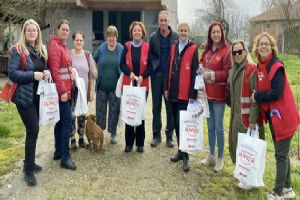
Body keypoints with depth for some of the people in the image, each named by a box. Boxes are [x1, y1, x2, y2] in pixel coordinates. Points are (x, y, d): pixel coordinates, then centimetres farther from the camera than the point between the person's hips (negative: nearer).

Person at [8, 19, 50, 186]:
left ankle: (29, 162, 28)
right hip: (25, 97, -7)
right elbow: (12, 73, -15)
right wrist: (32, 75, -23)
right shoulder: (17, 50, -8)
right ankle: (29, 169, 2)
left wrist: (47, 72, -2)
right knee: (33, 130, -10)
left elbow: (46, 68, 21)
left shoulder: (42, 50, 12)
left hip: (39, 96, 7)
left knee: (33, 129, 13)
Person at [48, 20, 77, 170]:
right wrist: (62, 91, -23)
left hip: (66, 88, 10)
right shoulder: (54, 46, -14)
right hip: (61, 90, -10)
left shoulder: (64, 46, 15)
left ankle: (58, 151, 24)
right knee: (67, 121, -9)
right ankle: (65, 157, -4)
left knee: (61, 120, 14)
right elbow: (55, 70, -21)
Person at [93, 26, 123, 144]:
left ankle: (113, 134, 21)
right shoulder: (101, 48, 1)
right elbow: (94, 61, 12)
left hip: (115, 86, -1)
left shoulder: (121, 49, -2)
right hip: (102, 85, 1)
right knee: (100, 110, 9)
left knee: (114, 110, 7)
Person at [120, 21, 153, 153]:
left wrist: (142, 76, -16)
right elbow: (122, 64, 1)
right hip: (128, 84, 1)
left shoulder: (147, 48, 2)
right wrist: (130, 73, -16)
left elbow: (150, 66, 0)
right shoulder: (127, 47, 6)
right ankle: (129, 142, 13)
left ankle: (140, 143, 14)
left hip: (143, 85, -1)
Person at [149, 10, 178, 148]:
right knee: (156, 106, 7)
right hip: (157, 75, 1)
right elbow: (149, 55, 9)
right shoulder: (153, 37, 4)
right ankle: (156, 135, 16)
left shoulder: (176, 37, 1)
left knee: (171, 106, 4)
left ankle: (169, 135, 14)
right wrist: (152, 69, -1)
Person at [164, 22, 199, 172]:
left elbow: (194, 73, -9)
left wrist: (193, 94, -13)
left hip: (185, 94, -6)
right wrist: (166, 88, 10)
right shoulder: (174, 48, 13)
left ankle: (185, 156, -1)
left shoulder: (193, 49, -4)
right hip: (173, 92, 6)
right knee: (176, 123, 12)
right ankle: (181, 150, 24)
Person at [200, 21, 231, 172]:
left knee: (218, 127, 1)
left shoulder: (226, 50, -11)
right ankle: (211, 155, 28)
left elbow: (228, 73, -14)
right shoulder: (207, 49, 11)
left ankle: (220, 159, 14)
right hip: (207, 92, 7)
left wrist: (212, 75, -20)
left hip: (218, 93, -7)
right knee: (210, 126, 15)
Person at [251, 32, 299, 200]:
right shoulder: (260, 67, 6)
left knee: (281, 155, 0)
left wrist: (257, 96, -13)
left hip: (283, 116, -8)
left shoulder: (277, 66, -17)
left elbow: (277, 93, -23)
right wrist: (258, 96, -3)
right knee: (282, 154, 19)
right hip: (272, 116, 9)